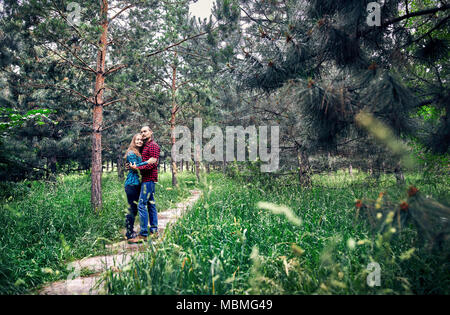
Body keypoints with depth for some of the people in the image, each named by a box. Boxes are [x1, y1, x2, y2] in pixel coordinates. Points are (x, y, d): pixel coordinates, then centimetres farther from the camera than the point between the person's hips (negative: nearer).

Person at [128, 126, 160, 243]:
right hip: (147, 179, 10)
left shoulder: (153, 146, -10)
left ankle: (143, 234, -10)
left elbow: (153, 163, -19)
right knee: (151, 204, 12)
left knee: (142, 205, -12)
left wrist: (137, 168, -18)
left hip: (149, 179, -10)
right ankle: (154, 231, 18)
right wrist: (132, 165, 9)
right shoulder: (146, 146, 20)